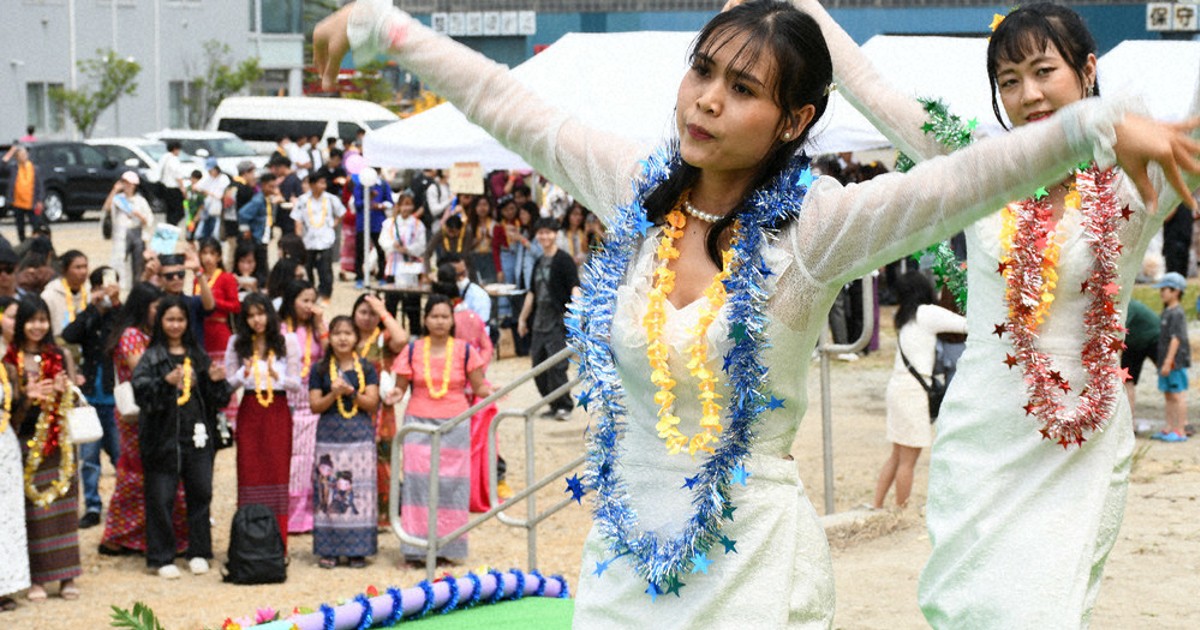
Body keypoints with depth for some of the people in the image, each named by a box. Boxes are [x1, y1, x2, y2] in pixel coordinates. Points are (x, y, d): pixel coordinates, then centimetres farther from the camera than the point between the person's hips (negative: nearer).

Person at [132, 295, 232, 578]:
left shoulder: (198, 355, 12)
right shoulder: (151, 357, 0)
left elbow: (215, 400, 15)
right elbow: (141, 391, -14)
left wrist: (216, 381, -5)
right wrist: (166, 382, -28)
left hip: (197, 435, 4)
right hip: (163, 435, -3)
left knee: (200, 492, 6)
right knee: (161, 497, -2)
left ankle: (198, 552, 17)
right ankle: (162, 558, 6)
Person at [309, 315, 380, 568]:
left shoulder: (366, 368, 7)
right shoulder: (321, 370, 7)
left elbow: (372, 402, 0)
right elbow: (315, 405, 2)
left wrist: (351, 392, -15)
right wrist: (334, 394, -14)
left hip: (360, 436, 0)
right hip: (329, 436, 0)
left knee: (359, 491, -3)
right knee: (329, 490, -4)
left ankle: (357, 550, 2)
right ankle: (328, 550, 1)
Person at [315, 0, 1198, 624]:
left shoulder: (815, 224, -12)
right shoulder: (634, 186, 1)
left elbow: (962, 181, -24)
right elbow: (503, 103, 8)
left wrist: (1096, 128, -38)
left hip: (754, 557, -4)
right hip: (625, 551, 4)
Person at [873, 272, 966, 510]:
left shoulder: (904, 317, 15)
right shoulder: (927, 314, -8)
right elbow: (966, 325, -8)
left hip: (898, 385, 8)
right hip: (913, 389, -8)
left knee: (897, 455, 16)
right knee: (908, 460, -1)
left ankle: (876, 506, 18)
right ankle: (901, 514, 4)